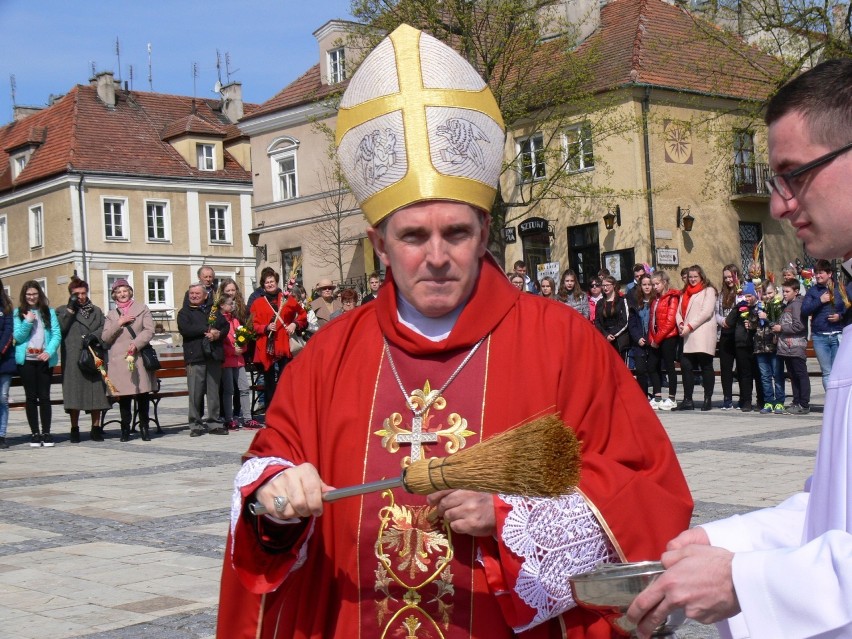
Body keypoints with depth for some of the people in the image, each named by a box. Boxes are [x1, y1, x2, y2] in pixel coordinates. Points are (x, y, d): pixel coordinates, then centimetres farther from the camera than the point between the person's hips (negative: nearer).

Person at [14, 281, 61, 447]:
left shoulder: (49, 312, 7)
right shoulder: (18, 313, 6)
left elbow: (57, 334, 1)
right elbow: (17, 336, 0)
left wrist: (49, 351, -13)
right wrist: (28, 322, -12)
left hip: (45, 360, 0)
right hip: (26, 360, 0)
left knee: (44, 396, 0)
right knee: (31, 397, 4)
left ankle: (46, 433, 4)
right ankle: (35, 433, 8)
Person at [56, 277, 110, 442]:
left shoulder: (96, 311, 20)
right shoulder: (63, 311, 11)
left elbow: (104, 329, 7)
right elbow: (60, 329, -6)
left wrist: (92, 337, -11)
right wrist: (70, 309, -7)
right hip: (73, 359, -2)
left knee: (97, 392, 0)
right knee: (74, 393, -5)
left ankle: (96, 428, 6)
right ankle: (75, 429, 3)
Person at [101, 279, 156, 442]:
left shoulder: (142, 309, 12)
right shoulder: (111, 315, 16)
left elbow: (149, 330, 1)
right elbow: (105, 338, 6)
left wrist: (136, 344, -13)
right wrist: (119, 323, -6)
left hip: (139, 357, -1)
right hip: (119, 360, 1)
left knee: (142, 394, -1)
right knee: (124, 396, -1)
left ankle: (144, 427, 7)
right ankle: (125, 429, 5)